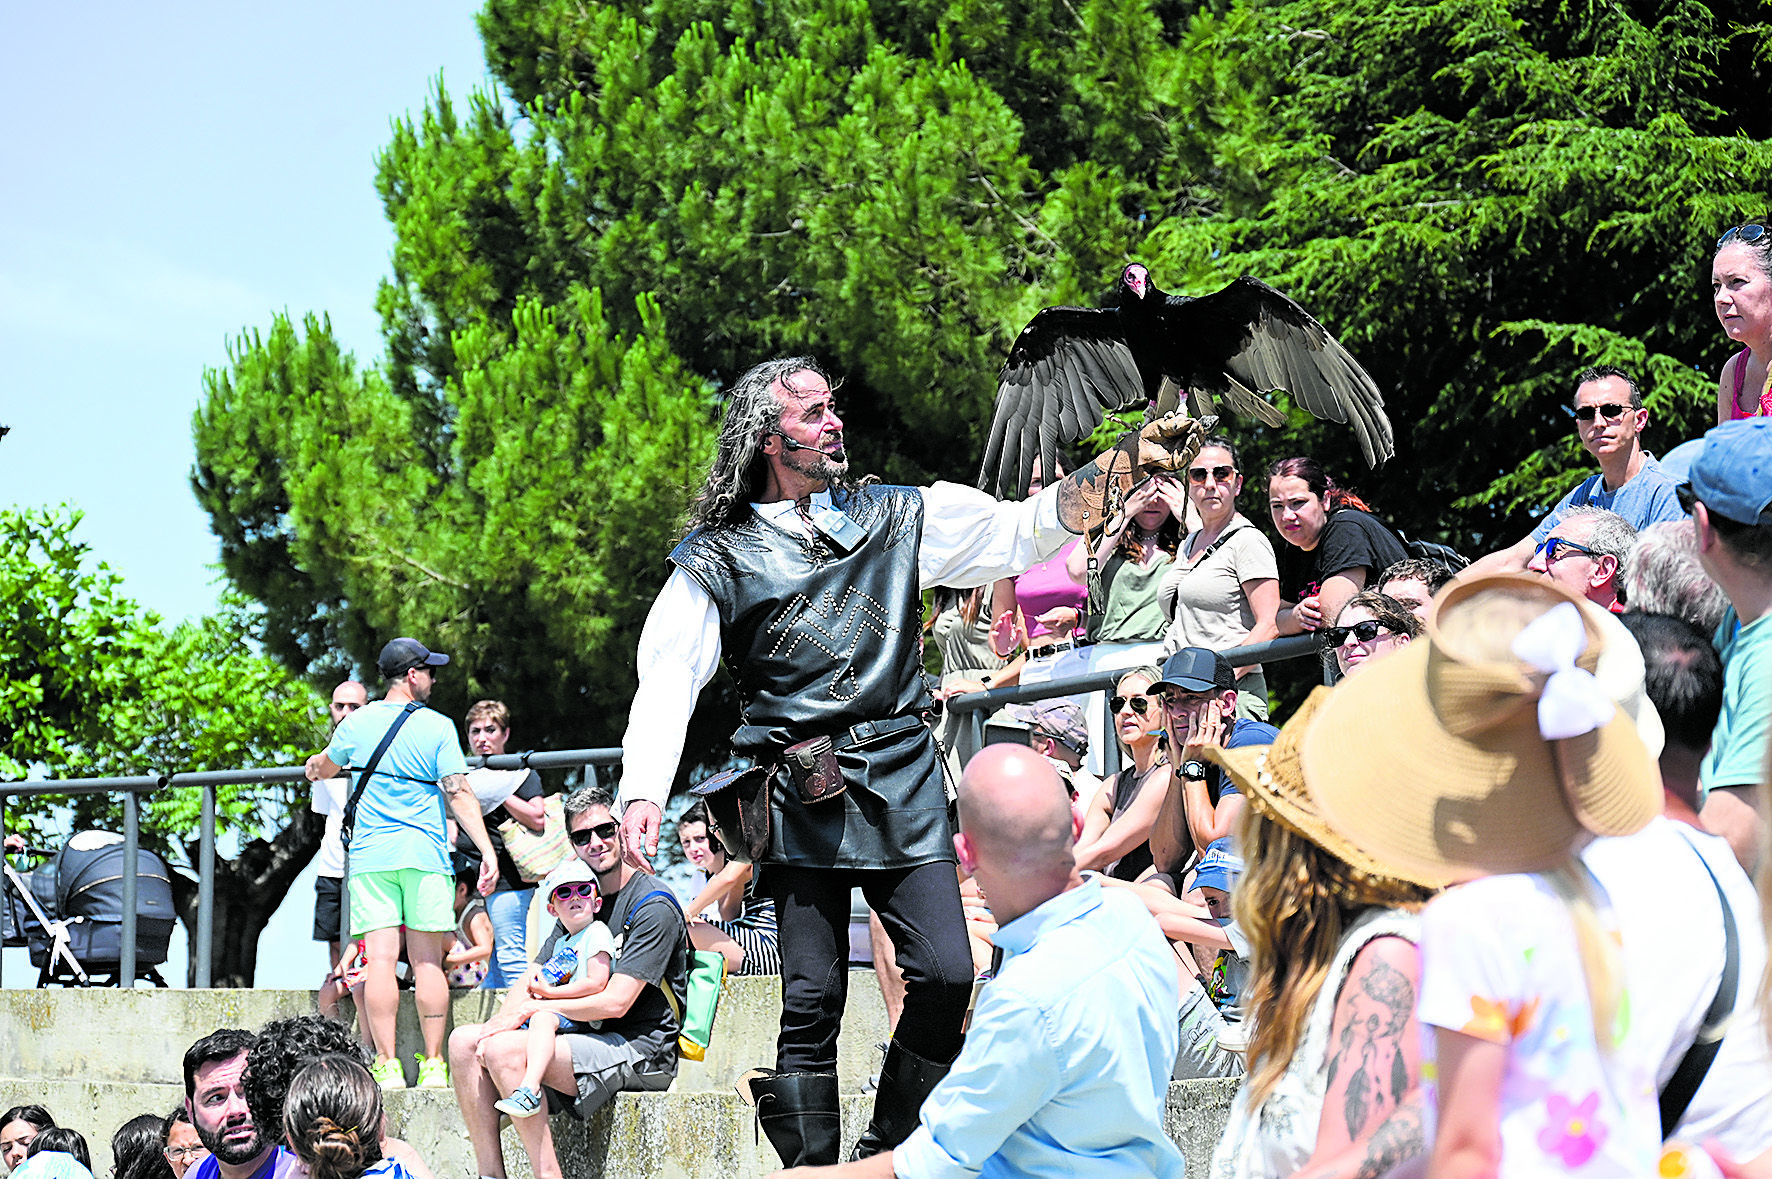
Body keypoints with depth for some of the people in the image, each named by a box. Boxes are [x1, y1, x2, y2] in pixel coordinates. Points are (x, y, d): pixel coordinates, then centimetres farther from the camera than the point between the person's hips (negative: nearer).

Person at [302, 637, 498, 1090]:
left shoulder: (358, 723, 7)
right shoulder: (437, 727, -2)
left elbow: (325, 768, 26)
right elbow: (459, 794, -8)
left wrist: (316, 765, 50)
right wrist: (487, 851, -8)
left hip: (370, 856, 1)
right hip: (425, 854, -1)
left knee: (380, 959, -3)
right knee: (427, 960, 2)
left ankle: (387, 1066, -8)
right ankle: (433, 1065, 2)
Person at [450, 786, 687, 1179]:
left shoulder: (653, 904, -10)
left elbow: (615, 1002, -18)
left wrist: (531, 1008, -12)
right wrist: (503, 1019, -8)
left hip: (642, 1051, -9)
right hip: (592, 1038, 9)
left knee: (504, 1051, -27)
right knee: (464, 1041, -3)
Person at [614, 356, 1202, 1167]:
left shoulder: (894, 516, 14)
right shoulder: (717, 557, 6)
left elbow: (1020, 531, 10)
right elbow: (667, 677, -2)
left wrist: (1128, 464, -2)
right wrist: (642, 793, -17)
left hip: (902, 783, 3)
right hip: (802, 795, -3)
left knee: (945, 975, -6)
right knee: (812, 995, -4)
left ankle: (887, 1154, 10)